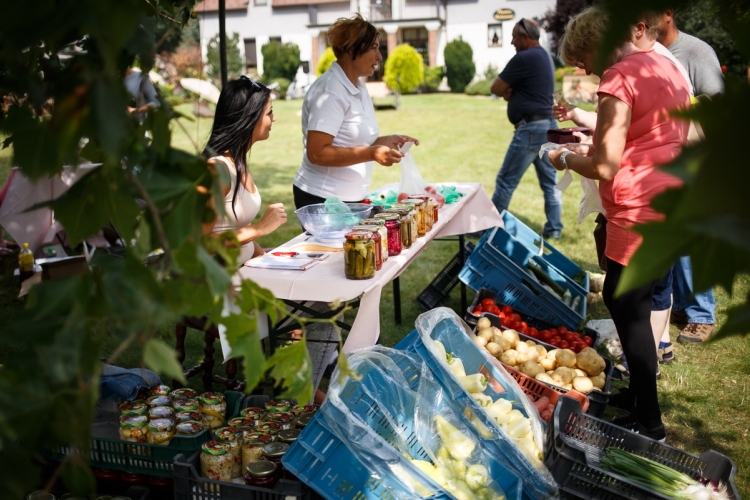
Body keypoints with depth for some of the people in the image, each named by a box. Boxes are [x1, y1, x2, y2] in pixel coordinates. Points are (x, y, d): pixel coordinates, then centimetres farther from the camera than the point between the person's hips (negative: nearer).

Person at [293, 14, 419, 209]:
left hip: (349, 198, 9)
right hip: (322, 200, -9)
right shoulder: (330, 91, -17)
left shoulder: (358, 88, 10)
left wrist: (385, 141, 3)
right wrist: (372, 154, -28)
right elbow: (316, 153, -24)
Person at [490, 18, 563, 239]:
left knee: (506, 180, -2)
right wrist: (511, 93, 1)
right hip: (548, 124, 10)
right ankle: (554, 229, 13)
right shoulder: (545, 57, 16)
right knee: (550, 181, 10)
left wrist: (506, 91, 11)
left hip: (531, 128, -10)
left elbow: (495, 88, -9)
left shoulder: (523, 59, -14)